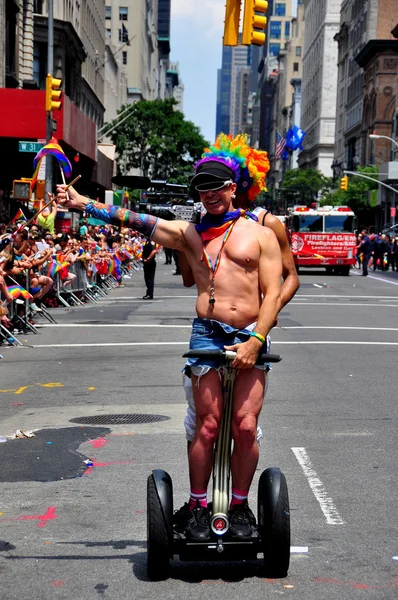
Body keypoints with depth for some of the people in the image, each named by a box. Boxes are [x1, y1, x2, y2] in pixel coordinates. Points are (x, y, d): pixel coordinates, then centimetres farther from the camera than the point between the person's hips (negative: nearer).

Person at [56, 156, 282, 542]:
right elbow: (134, 221, 10)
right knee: (207, 426, -2)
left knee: (245, 427, -5)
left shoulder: (260, 234, 7)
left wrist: (255, 340, -11)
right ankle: (198, 507, 11)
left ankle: (240, 506, 11)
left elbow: (272, 293, 1)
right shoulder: (189, 232, 13)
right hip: (207, 334, 1)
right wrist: (83, 204, 5)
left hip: (251, 336, -1)